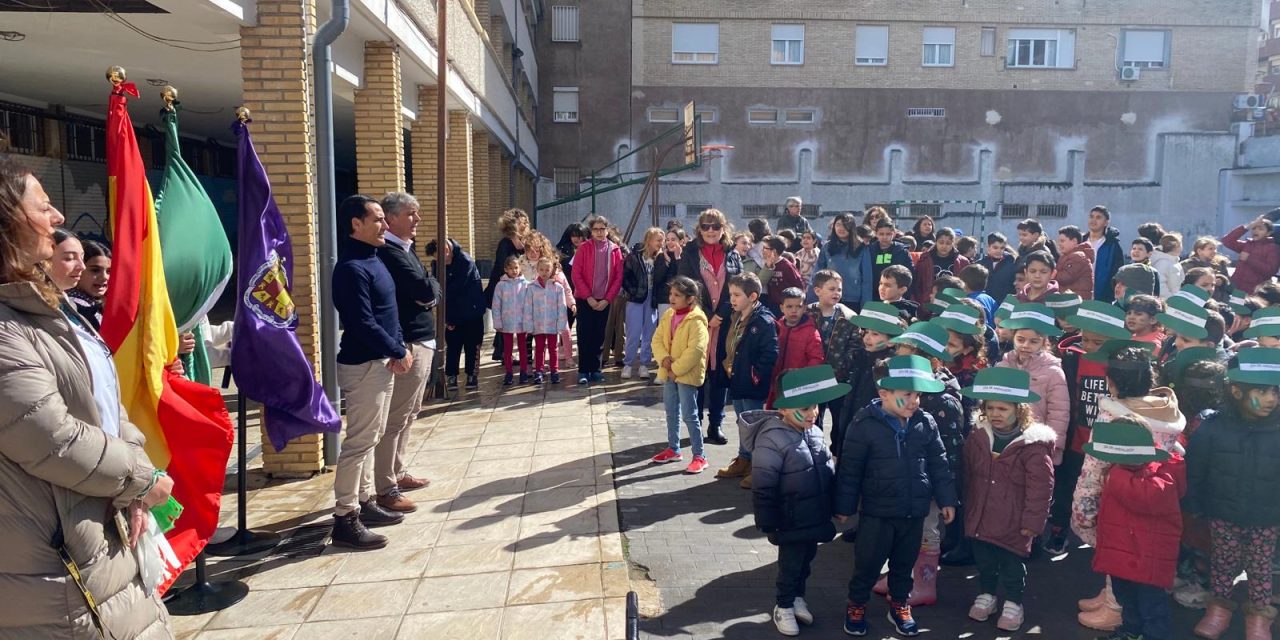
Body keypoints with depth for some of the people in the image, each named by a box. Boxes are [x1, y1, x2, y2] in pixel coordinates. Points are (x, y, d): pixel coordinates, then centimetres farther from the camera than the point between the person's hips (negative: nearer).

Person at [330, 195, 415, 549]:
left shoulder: (372, 259, 13)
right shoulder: (351, 267, -18)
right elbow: (363, 324, -23)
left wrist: (400, 347, 5)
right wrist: (398, 353, -14)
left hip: (379, 361, 10)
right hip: (363, 364, -10)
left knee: (371, 437, 17)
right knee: (359, 441, -5)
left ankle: (365, 502, 29)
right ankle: (345, 519, 2)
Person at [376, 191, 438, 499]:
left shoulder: (405, 249, 16)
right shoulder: (390, 252, -16)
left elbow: (429, 293, 15)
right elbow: (426, 290, -23)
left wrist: (429, 292, -6)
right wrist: (432, 287, -2)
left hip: (421, 341, 11)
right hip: (407, 344, -11)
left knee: (408, 414, 18)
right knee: (395, 418, -5)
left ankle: (397, 473, 30)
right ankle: (385, 489, 1)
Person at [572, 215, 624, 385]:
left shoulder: (615, 250, 3)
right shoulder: (584, 248, -2)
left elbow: (618, 277, 1)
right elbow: (576, 275, -6)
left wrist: (607, 299, -7)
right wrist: (589, 297, -12)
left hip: (604, 302, 2)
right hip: (585, 300, -2)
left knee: (599, 336, 7)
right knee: (584, 336, -2)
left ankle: (594, 369, 16)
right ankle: (583, 371, 3)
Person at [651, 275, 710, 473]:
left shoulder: (696, 321, -18)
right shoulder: (668, 315, 6)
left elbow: (695, 350, -23)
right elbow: (657, 339, 6)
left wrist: (676, 369, -20)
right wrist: (664, 358, -12)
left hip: (687, 374, -8)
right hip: (668, 372, 8)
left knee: (689, 415, -5)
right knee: (671, 413, 19)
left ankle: (699, 457, 4)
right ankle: (673, 449, 33)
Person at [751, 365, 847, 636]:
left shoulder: (814, 432, 0)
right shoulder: (772, 439, -25)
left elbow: (828, 471, 15)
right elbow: (763, 487, -21)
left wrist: (833, 508, 18)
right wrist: (767, 523, -16)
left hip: (816, 518, 7)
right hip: (791, 521, -7)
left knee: (806, 560, 22)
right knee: (790, 564, 9)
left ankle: (797, 597, 43)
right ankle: (783, 606, 30)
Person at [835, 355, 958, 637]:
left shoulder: (926, 423, -4)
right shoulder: (864, 426, -17)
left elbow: (938, 464, 6)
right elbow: (849, 470, -10)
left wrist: (946, 499, 8)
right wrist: (844, 506, -5)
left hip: (915, 512, 4)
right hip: (877, 512, -3)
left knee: (904, 564, 20)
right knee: (867, 564, 11)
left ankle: (899, 604, 41)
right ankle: (856, 604, 33)